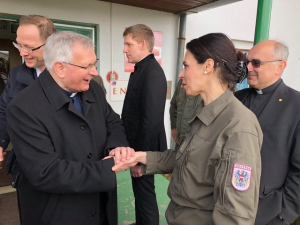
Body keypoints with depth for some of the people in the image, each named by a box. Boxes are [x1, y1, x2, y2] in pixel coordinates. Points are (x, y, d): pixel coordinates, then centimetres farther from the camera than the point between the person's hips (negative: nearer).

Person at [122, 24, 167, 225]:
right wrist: (134, 149, 12)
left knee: (145, 196, 10)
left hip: (145, 149, -9)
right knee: (140, 193, 25)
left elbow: (151, 121, -26)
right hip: (138, 145, 9)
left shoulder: (153, 73, -22)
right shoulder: (140, 70, 8)